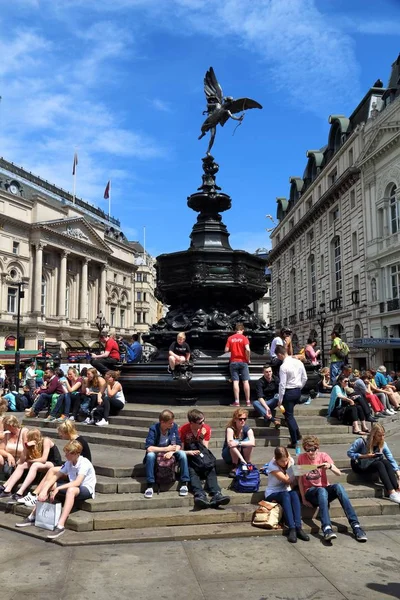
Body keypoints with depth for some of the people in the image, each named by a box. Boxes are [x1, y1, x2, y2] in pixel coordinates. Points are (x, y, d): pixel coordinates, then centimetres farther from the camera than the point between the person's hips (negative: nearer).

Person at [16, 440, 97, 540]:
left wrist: (58, 488, -36)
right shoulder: (68, 463, 3)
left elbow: (77, 483, -33)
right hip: (73, 486, 8)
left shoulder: (84, 463, -21)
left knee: (71, 490, -40)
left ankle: (60, 526, -45)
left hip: (87, 489, -8)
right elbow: (56, 476, -2)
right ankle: (32, 517, 6)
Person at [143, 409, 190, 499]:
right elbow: (148, 448, -30)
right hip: (157, 454, -2)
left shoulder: (174, 427, -12)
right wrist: (166, 449, -28)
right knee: (150, 455, -35)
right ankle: (150, 486, -26)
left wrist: (171, 451, -33)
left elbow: (179, 445, -11)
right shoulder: (154, 429, -21)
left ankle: (184, 483, -17)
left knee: (182, 454, -27)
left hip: (170, 454, 2)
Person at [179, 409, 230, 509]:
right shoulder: (183, 430, -11)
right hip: (188, 459, -3)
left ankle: (216, 495, -47)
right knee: (192, 471, -33)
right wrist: (190, 452, -28)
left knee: (211, 470, -27)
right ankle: (200, 495, -56)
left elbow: (205, 448, -1)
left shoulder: (206, 428, -1)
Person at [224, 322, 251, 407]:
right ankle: (248, 401, 5)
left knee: (235, 382, 1)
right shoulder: (244, 338, -5)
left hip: (233, 362, 2)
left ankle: (237, 402, -1)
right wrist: (248, 359, -3)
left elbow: (226, 350, 0)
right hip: (243, 362, -1)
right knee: (246, 381, 3)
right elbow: (247, 349, -17)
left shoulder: (230, 338, 2)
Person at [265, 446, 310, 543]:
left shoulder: (291, 461, -7)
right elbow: (287, 480, -25)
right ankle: (292, 529, -42)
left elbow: (293, 482, -3)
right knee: (285, 495, -35)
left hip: (287, 491, 4)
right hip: (272, 494, -4)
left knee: (294, 494, -31)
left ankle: (298, 528, -38)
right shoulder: (272, 466, -20)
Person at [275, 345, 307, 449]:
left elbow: (282, 384, -17)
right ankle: (297, 434, 24)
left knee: (289, 416, 4)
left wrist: (280, 399, -10)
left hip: (289, 392, -7)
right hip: (298, 391, 7)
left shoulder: (284, 366, -18)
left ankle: (294, 442, 7)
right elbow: (305, 378, 9)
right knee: (290, 413, 25)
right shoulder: (299, 362, 3)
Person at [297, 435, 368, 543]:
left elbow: (339, 474, -10)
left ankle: (355, 525, -37)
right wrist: (303, 498, -9)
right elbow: (300, 479, -1)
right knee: (321, 490, -38)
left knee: (338, 486, -32)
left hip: (325, 489, 2)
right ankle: (327, 528, -53)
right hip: (310, 491, -2)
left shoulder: (323, 456, -3)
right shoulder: (301, 458, -4)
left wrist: (330, 466, -30)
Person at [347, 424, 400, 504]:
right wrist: (364, 456, -28)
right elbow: (349, 453, -19)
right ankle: (392, 494, -38)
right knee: (379, 464, -31)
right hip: (359, 467, -4)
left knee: (386, 462, -26)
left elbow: (391, 459, -14)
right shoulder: (361, 442, -22)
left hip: (371, 466, 5)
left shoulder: (383, 444, -9)